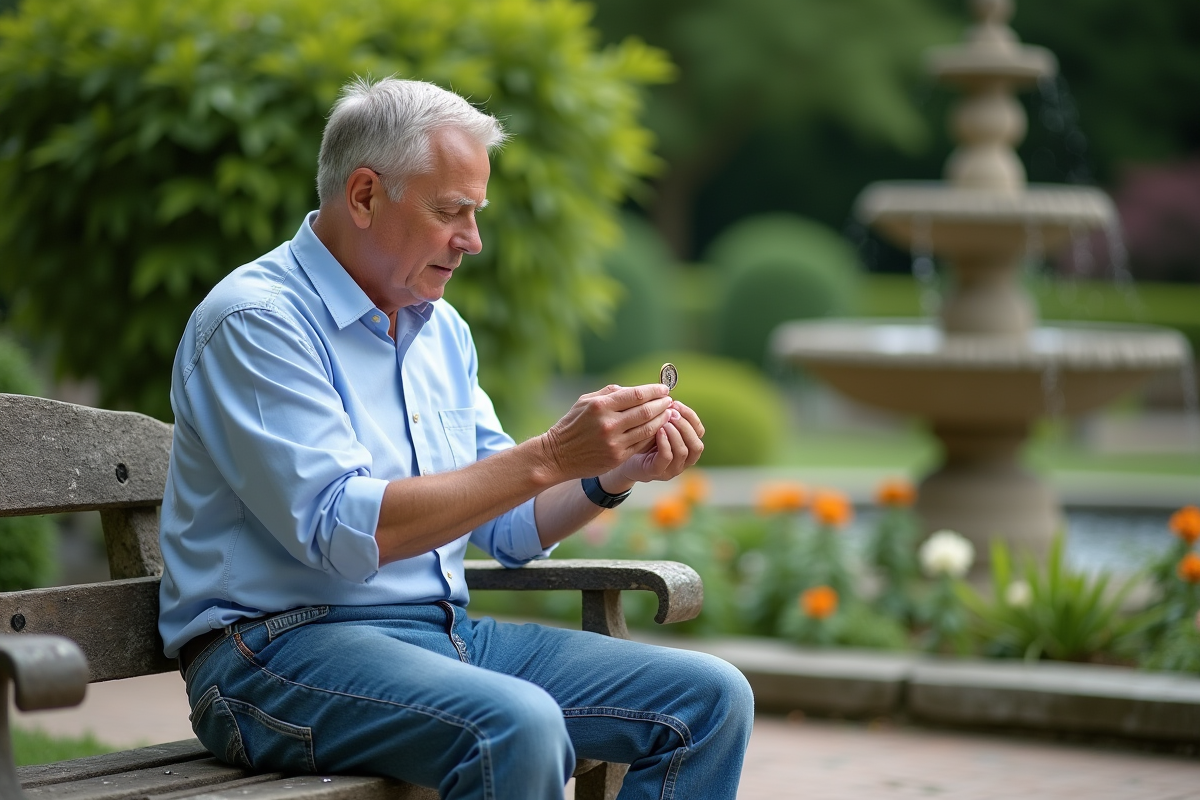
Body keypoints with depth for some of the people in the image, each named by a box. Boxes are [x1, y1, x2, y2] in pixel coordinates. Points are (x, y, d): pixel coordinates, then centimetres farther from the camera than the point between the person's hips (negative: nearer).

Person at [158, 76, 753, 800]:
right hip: (283, 650, -8)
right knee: (516, 728, -37)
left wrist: (619, 470, -3)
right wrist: (549, 458, -22)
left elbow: (507, 529, 17)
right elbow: (344, 532, -22)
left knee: (710, 698, -6)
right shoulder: (255, 320, -12)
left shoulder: (442, 330, 16)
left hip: (445, 631, 8)